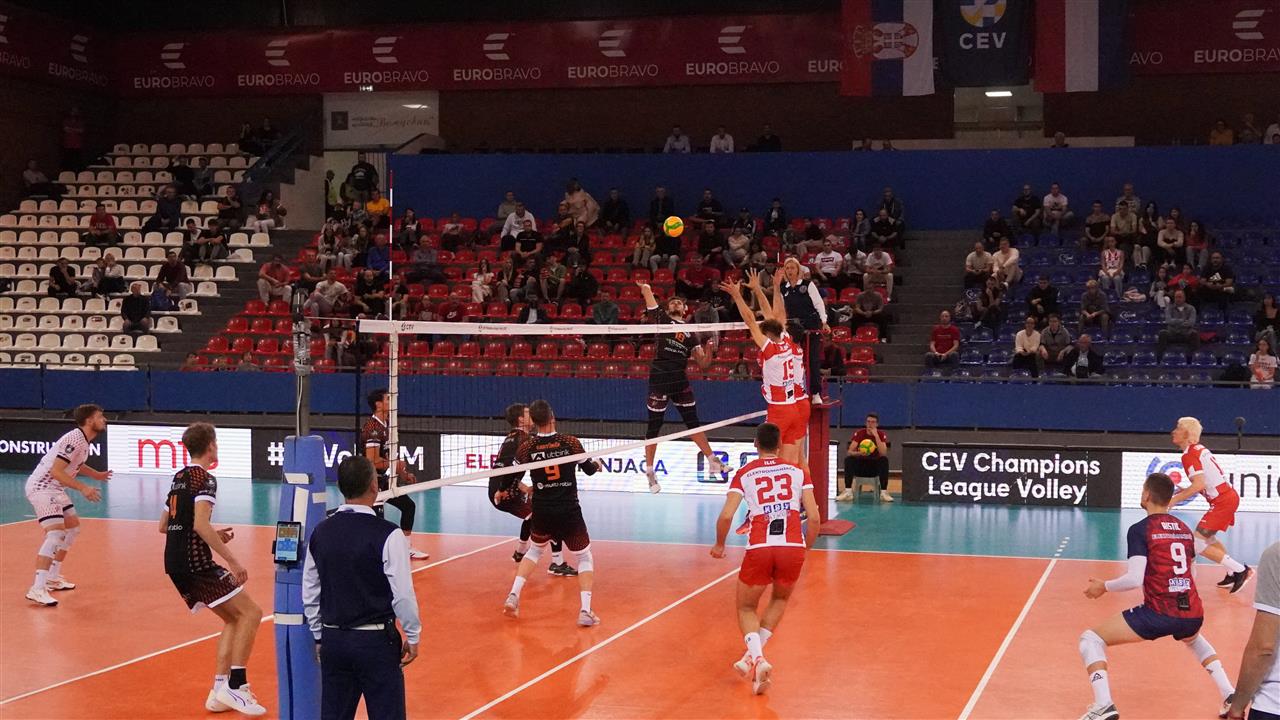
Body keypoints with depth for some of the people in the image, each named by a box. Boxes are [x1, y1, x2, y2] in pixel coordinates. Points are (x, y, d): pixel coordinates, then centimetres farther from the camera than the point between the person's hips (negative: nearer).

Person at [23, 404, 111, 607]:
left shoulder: (84, 440, 8)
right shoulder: (75, 440, -23)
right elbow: (56, 471, -29)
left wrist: (96, 474, 31)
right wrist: (83, 488, -31)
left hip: (54, 488, 11)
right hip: (41, 488, -11)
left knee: (73, 527, 19)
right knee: (55, 534, -21)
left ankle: (53, 578, 29)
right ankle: (37, 589, -27)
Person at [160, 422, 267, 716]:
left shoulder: (179, 478, 17)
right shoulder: (204, 479, -10)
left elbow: (164, 525, 24)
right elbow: (201, 525, -24)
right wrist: (231, 560, -23)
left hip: (175, 564, 9)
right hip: (195, 562, -9)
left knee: (233, 619, 16)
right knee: (250, 613, -5)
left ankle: (220, 691, 10)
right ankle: (235, 685, -12)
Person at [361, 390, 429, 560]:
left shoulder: (384, 427, 13)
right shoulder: (373, 428, -20)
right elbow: (372, 461, -28)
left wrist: (403, 475, 17)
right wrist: (395, 465, -15)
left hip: (384, 480, 11)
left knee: (408, 505, 18)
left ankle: (407, 549, 28)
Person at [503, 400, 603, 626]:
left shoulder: (526, 448, -6)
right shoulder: (570, 442, -9)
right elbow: (590, 468, 7)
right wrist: (597, 464, 31)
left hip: (541, 512, 2)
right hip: (569, 512, -2)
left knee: (535, 551, 29)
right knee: (584, 557, 13)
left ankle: (513, 596, 15)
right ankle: (585, 610, -3)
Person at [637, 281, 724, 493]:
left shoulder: (691, 333, 17)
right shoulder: (662, 319, 8)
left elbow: (702, 364, 11)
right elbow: (646, 291, 4)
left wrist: (709, 350, -2)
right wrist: (646, 289, -11)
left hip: (681, 380, 4)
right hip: (659, 378, -4)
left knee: (693, 423, 9)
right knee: (654, 427, 1)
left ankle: (713, 461, 17)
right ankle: (650, 471, 10)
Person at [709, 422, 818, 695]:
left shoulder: (744, 474, 9)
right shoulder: (798, 472, 12)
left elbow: (726, 516, -2)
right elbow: (814, 517, 5)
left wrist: (719, 545, 15)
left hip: (759, 548, -1)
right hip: (793, 546, 1)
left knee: (746, 608, 19)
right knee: (780, 599, 30)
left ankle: (756, 656, -9)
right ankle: (754, 655, 16)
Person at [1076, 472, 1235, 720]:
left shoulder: (1140, 529, -5)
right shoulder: (1185, 529, 14)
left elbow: (1134, 579, -13)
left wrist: (1104, 587, 4)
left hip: (1158, 614, -6)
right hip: (1192, 615, 6)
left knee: (1090, 639, 5)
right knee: (1194, 639, 43)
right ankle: (1230, 696, 29)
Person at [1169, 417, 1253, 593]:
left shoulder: (1189, 455, -14)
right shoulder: (1200, 449, 14)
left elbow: (1199, 484, -24)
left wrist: (1175, 499, -19)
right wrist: (1185, 491, 18)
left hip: (1222, 502, -10)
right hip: (1230, 496, 10)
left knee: (1197, 543, -10)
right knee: (1208, 537, 27)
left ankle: (1240, 570, -6)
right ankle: (1233, 574, 28)